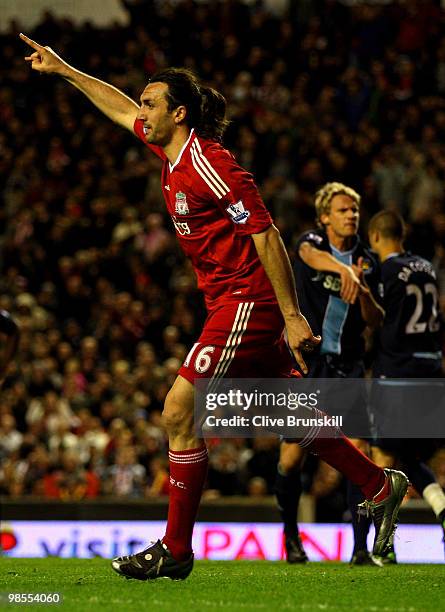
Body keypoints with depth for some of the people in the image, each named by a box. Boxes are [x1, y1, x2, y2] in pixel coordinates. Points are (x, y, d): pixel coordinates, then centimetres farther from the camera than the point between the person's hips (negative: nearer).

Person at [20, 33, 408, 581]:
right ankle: (380, 486, 26)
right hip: (231, 304, 9)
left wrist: (292, 316, -20)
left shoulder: (209, 164, -18)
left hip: (247, 302, -9)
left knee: (178, 412, -10)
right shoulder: (171, 150, 8)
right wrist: (62, 69, 29)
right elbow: (121, 109, 27)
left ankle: (175, 550, -4)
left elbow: (266, 236, -19)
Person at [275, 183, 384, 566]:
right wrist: (343, 269, -48)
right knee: (292, 457, -1)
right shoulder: (312, 242, -1)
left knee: (359, 451, -11)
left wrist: (362, 289, -12)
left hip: (347, 365, 2)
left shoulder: (368, 263, 9)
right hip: (305, 361, -2)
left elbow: (375, 322, 8)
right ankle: (291, 534, 22)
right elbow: (313, 256, -27)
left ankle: (361, 546, -10)